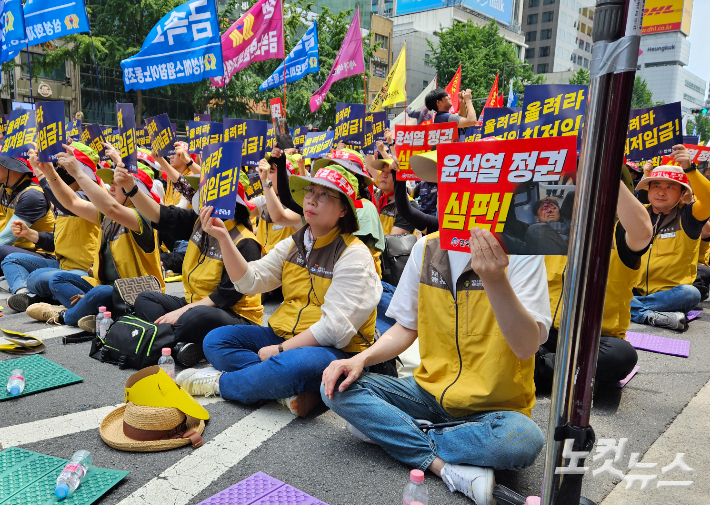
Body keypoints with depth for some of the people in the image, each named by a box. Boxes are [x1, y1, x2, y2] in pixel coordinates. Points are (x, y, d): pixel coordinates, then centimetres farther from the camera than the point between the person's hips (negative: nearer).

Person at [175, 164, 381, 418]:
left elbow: (335, 326, -18)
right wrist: (223, 238, -11)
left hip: (335, 349, -7)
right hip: (285, 335, 7)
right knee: (215, 340, -6)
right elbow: (250, 281, 0)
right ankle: (294, 391, -21)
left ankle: (221, 382, -9)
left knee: (292, 365, -38)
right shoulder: (294, 244, 10)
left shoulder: (354, 254, -11)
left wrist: (281, 349, -20)